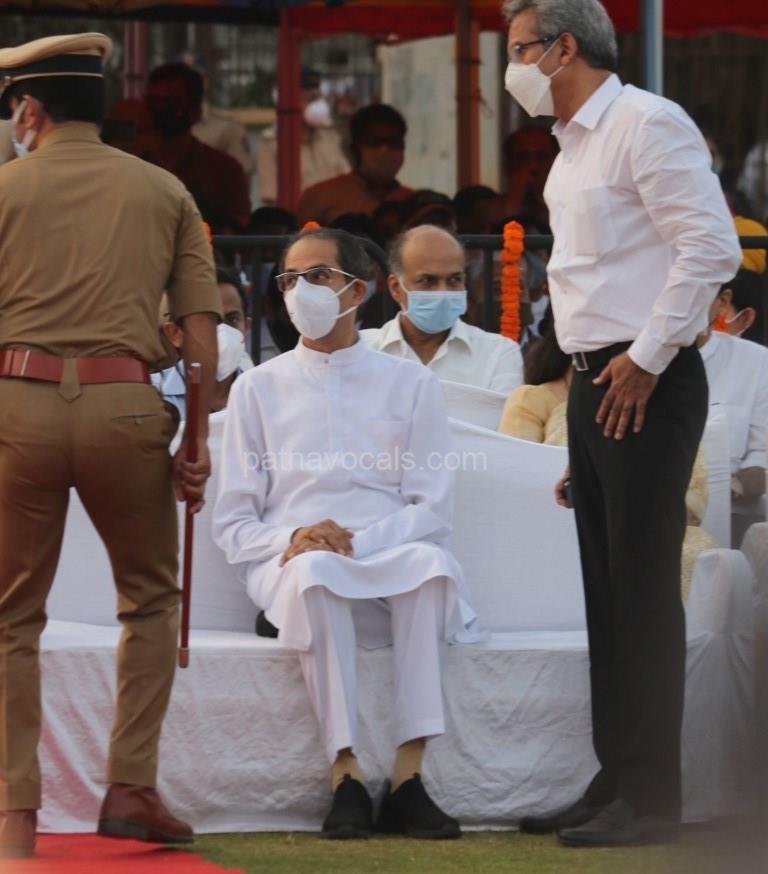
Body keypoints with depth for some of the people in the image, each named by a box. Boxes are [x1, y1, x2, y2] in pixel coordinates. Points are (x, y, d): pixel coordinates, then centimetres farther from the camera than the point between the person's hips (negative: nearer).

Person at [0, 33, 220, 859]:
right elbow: (201, 324, 5)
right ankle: (130, 787, 10)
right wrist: (198, 440, 7)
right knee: (150, 598, 19)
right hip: (125, 405, 1)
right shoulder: (164, 192, 11)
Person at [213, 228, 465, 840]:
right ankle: (346, 777, -41)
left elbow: (434, 508, 4)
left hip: (388, 556, 0)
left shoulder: (410, 385, 13)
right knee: (314, 569, -38)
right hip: (292, 562, 0)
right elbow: (233, 523, 9)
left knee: (431, 562, -36)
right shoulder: (259, 388, 15)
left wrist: (361, 539, -15)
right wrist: (291, 540, -13)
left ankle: (408, 776, -39)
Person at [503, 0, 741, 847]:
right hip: (593, 383, 9)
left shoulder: (646, 125, -11)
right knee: (605, 593, 11)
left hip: (643, 384, -9)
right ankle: (616, 781, 16)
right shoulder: (572, 147, 17)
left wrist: (648, 358, -17)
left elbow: (710, 246, -19)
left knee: (644, 591, -8)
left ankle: (650, 798, -6)